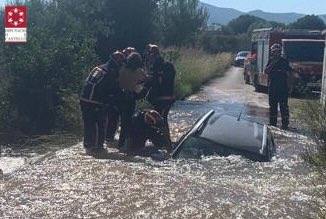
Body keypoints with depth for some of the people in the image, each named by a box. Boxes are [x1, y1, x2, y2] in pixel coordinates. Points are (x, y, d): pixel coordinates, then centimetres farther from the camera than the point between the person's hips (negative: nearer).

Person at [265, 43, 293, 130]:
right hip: (272, 87, 4)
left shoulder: (284, 61, 0)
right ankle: (272, 123, 19)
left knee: (283, 106, -5)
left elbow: (288, 74, 2)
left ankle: (285, 124, -2)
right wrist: (272, 64, -12)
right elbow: (266, 71, -1)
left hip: (282, 87, -4)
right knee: (272, 106, 10)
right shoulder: (270, 61, 9)